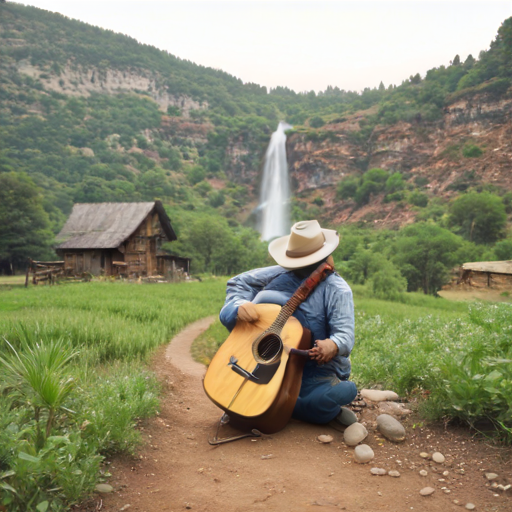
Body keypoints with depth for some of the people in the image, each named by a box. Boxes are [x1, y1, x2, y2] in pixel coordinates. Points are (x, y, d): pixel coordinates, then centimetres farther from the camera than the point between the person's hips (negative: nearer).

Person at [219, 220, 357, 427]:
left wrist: (333, 345, -41)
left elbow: (344, 333, -16)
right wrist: (240, 305, -18)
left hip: (319, 370, -3)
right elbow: (237, 283, 5)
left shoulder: (337, 290, -7)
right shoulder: (280, 275, 0)